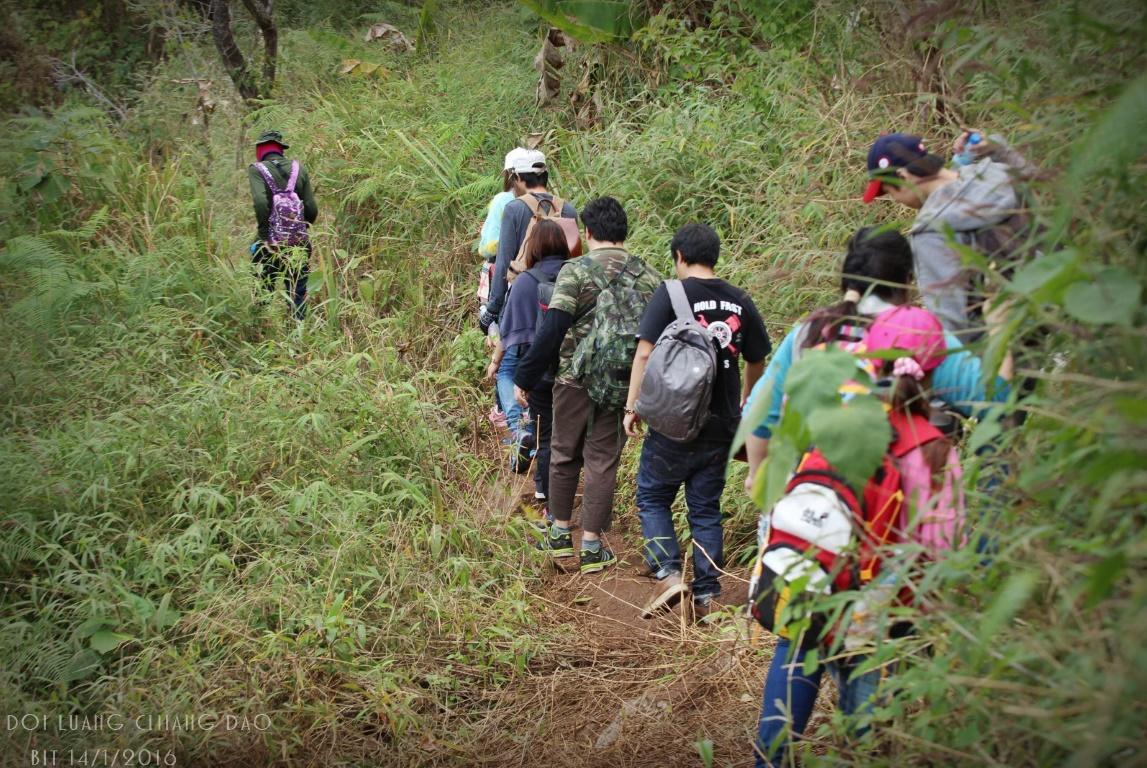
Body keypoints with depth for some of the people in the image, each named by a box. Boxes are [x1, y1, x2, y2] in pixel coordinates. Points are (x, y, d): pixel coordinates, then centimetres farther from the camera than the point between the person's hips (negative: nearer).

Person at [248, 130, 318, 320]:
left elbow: (261, 203, -21)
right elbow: (312, 209, 1)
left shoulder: (257, 169, -5)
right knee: (298, 293, 11)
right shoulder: (299, 169, 5)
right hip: (299, 245, 3)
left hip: (271, 244, -3)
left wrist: (266, 235, -14)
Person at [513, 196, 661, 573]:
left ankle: (560, 533, 24)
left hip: (575, 378, -2)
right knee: (603, 460, 8)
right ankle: (592, 546, 9)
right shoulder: (647, 275, 3)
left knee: (565, 454, 15)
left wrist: (524, 378, -6)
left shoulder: (575, 271, -9)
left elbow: (552, 330, -13)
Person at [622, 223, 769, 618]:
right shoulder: (740, 301, 6)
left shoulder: (671, 293, -8)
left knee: (652, 497, 11)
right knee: (706, 508, 13)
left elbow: (645, 352, -14)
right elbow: (757, 362, 15)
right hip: (721, 425, 4)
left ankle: (668, 574, -5)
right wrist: (744, 405, 32)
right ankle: (706, 595, 14)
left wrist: (633, 406, -6)